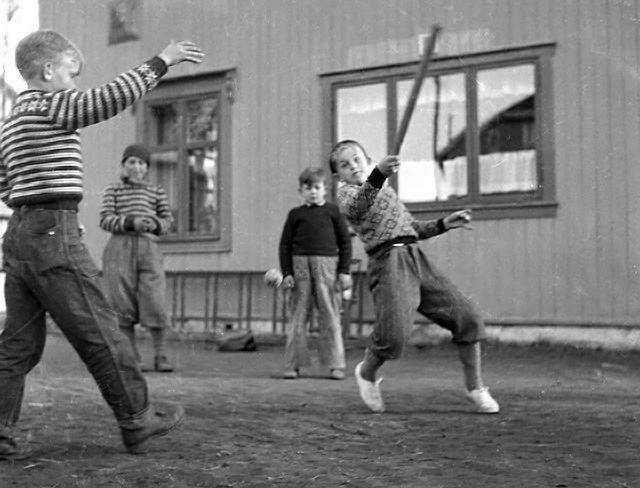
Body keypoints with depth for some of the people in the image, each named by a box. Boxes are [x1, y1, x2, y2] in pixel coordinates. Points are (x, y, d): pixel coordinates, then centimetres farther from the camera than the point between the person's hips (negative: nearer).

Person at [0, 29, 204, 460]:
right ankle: (137, 423, 8)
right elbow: (109, 98, -20)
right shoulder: (49, 105, -7)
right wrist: (161, 61, -14)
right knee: (102, 336, -1)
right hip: (54, 233, -9)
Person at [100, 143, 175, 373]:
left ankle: (160, 356, 3)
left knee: (154, 303, -10)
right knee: (124, 306, -2)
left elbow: (167, 221, 13)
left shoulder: (157, 191, 17)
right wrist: (131, 222, -15)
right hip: (120, 248, 0)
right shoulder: (112, 190, 13)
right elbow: (106, 221, 2)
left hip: (148, 248, 1)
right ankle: (133, 357, 8)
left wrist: (155, 224, -10)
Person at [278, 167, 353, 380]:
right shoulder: (296, 214, 11)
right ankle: (293, 364, 5)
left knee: (330, 314, -1)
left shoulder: (332, 211, 9)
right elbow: (285, 245, 10)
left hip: (327, 262, -1)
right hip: (300, 263, 1)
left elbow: (345, 241, 8)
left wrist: (344, 271, 1)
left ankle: (335, 364, 4)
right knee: (299, 314, 1)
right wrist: (287, 273, 1)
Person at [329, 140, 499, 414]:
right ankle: (367, 374, 9)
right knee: (394, 335, -23)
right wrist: (378, 175, -37)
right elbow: (355, 207, -20)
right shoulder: (347, 193, 6)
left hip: (416, 258, 7)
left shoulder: (387, 191, 31)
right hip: (388, 260, -7)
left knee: (467, 319, 1)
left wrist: (444, 224, 23)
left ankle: (475, 388, 15)